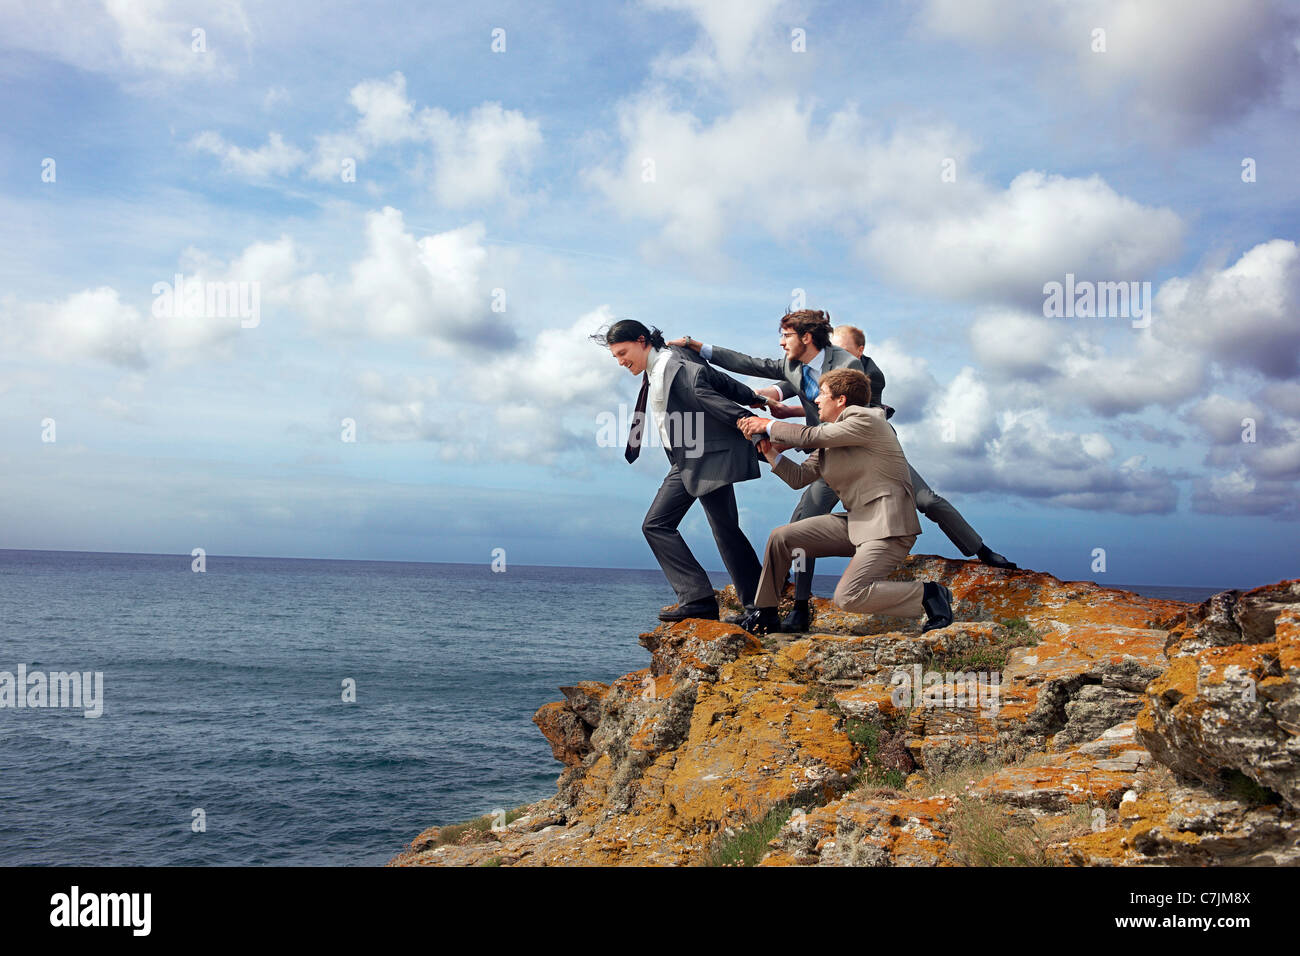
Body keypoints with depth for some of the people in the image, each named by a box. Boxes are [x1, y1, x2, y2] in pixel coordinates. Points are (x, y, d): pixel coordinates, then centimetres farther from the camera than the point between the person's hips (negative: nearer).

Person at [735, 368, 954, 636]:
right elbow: (799, 478, 13)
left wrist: (769, 425, -1)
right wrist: (770, 451, 1)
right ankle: (764, 613, 17)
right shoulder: (831, 438, 15)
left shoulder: (866, 421, -12)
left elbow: (810, 436, -15)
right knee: (780, 538, 3)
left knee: (848, 596, -25)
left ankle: (929, 594, -9)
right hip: (856, 522, 9)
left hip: (887, 526, -9)